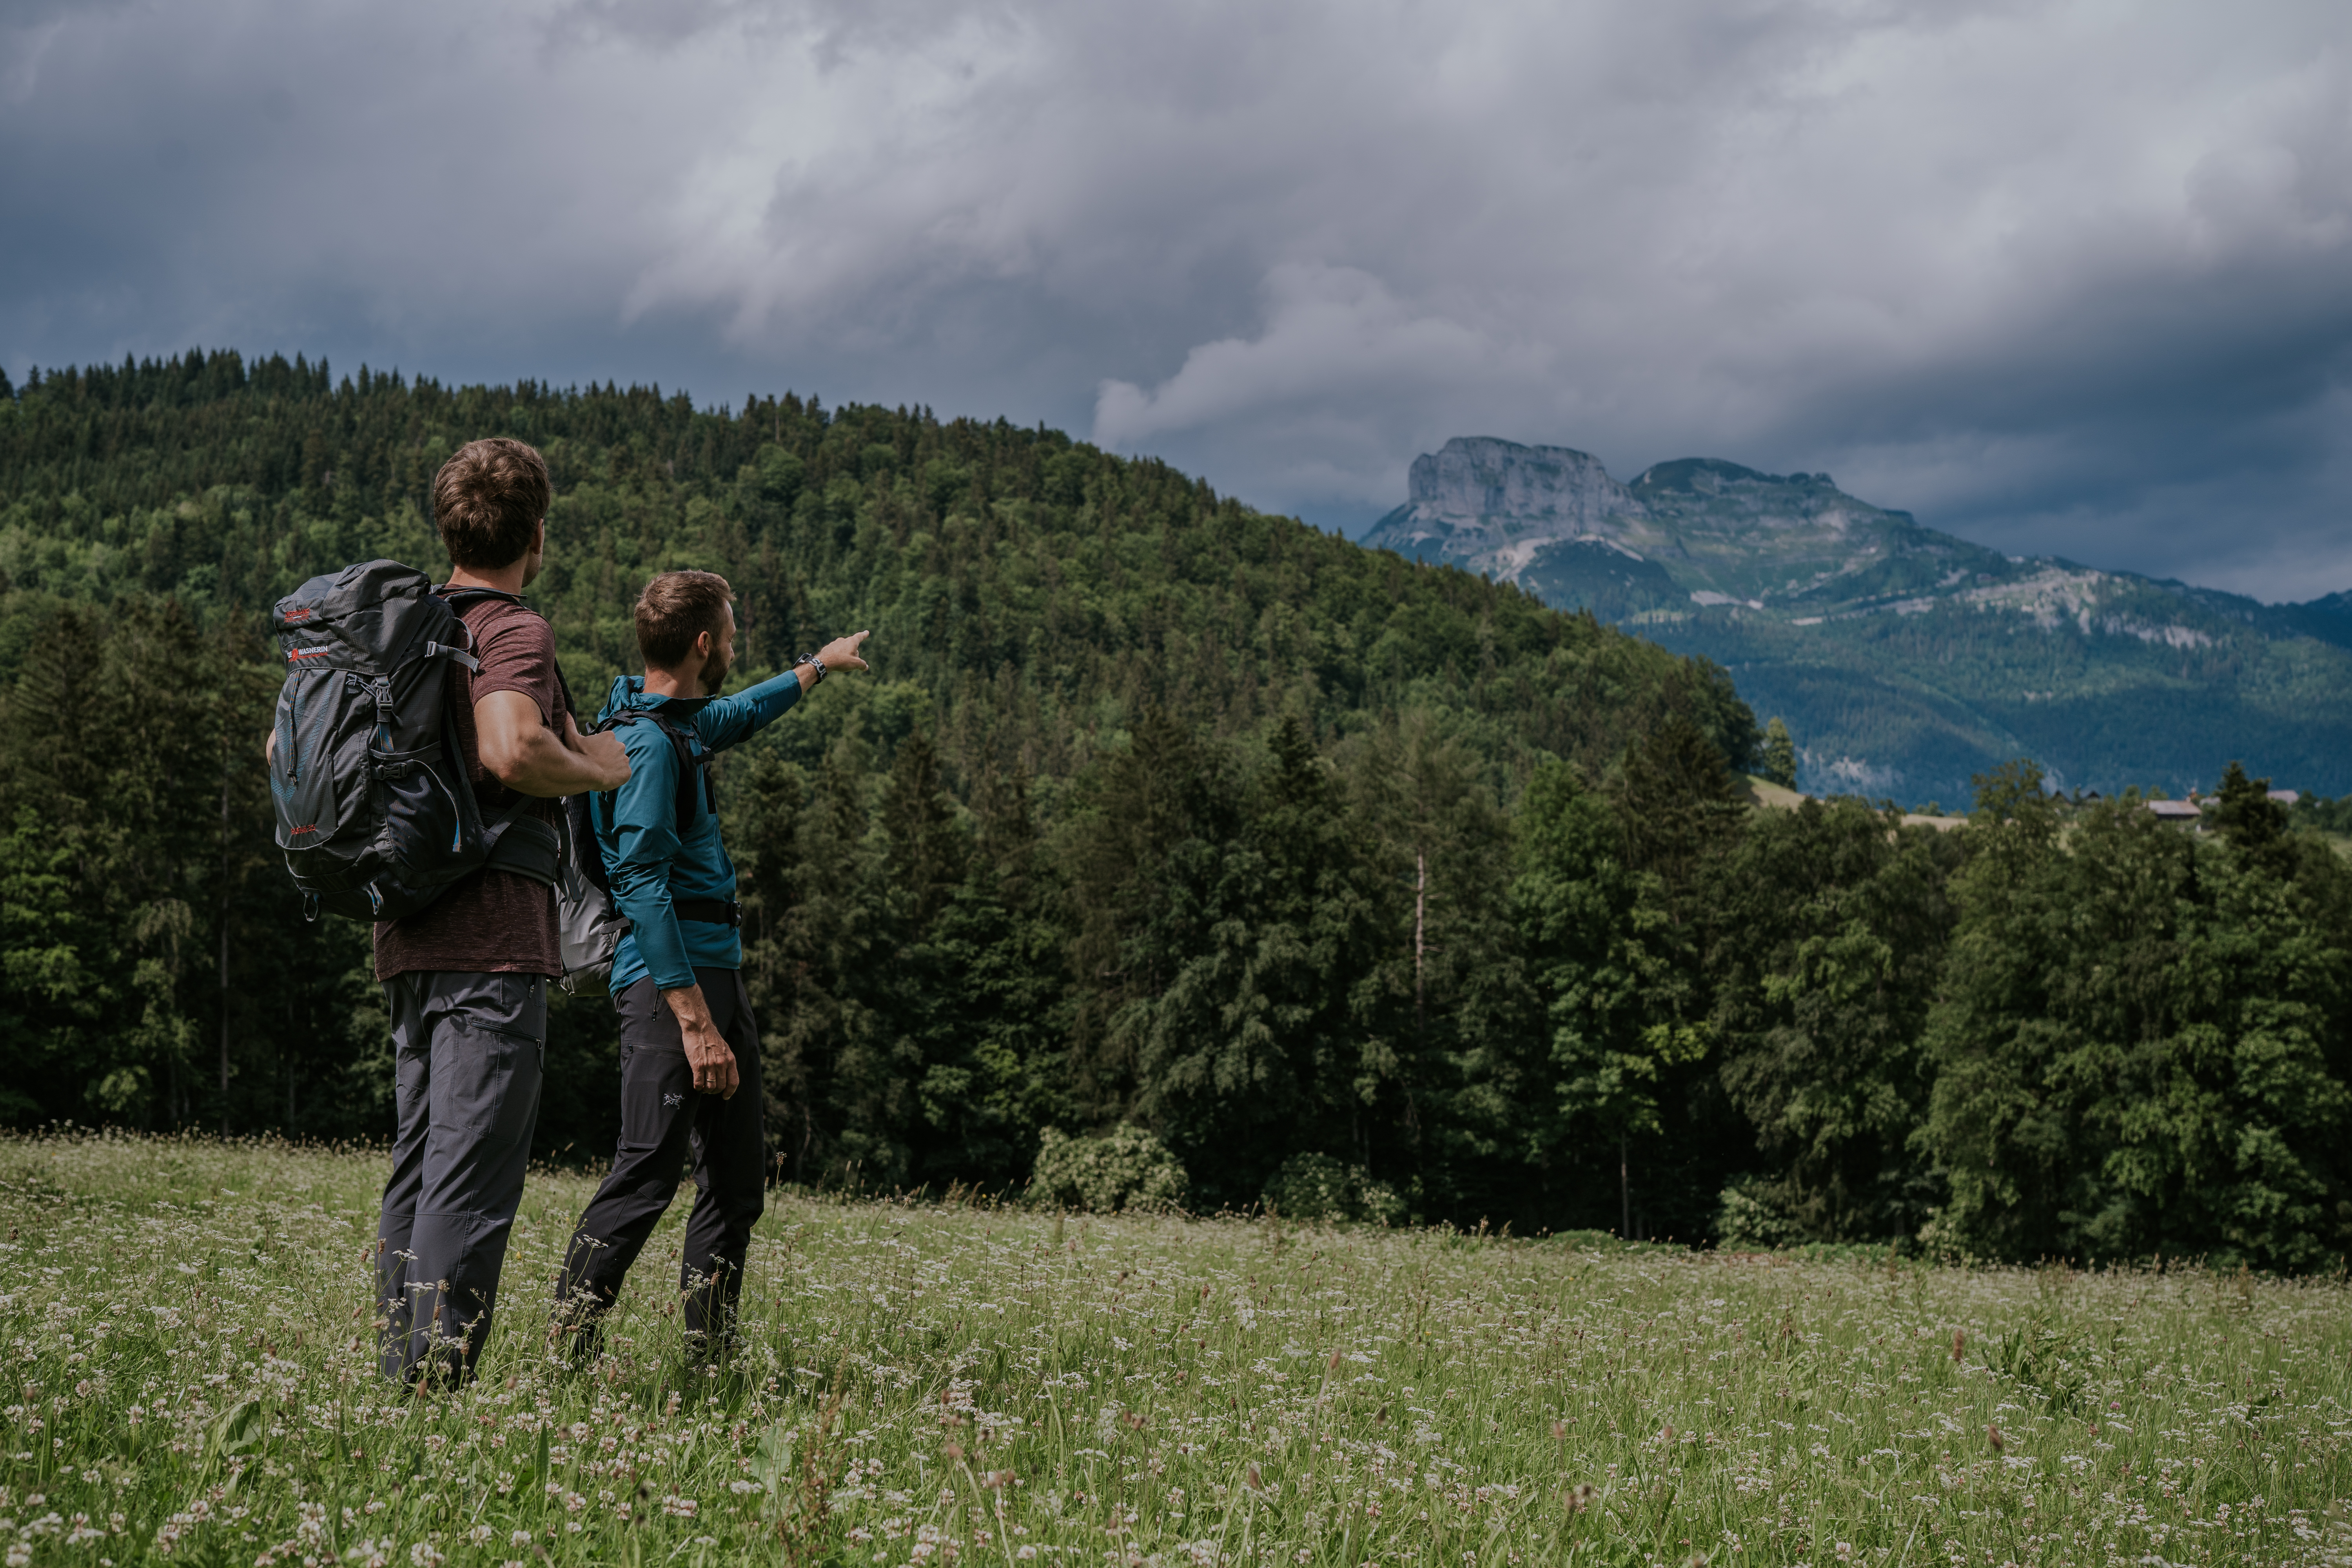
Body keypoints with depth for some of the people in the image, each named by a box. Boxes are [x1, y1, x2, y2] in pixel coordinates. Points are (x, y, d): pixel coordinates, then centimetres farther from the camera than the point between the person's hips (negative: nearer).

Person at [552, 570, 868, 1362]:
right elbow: (644, 885, -21)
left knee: (737, 1183, 10)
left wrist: (820, 665, 55)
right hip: (667, 980, -10)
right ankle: (568, 1355, -12)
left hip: (718, 971, 10)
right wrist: (694, 1022, -25)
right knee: (647, 1175, -15)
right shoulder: (645, 741, -14)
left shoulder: (681, 724, 16)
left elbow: (739, 716, 41)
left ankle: (710, 1357, 15)